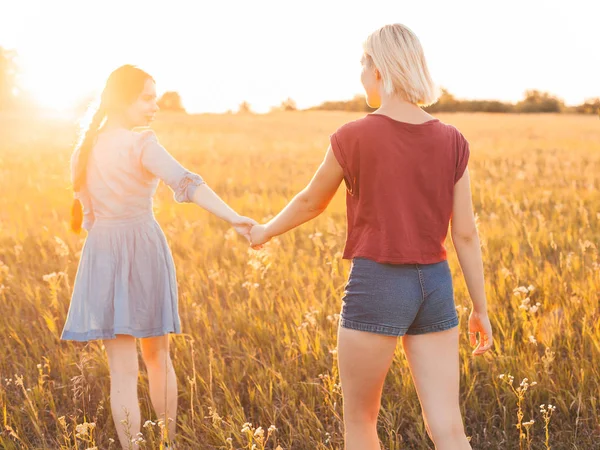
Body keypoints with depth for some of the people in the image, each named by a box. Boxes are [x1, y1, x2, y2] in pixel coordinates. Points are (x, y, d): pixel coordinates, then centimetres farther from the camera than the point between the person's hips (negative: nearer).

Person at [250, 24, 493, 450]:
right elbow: (466, 234, 2)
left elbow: (311, 202, 5)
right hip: (435, 288, 4)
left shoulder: (353, 138, -10)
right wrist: (481, 309, 10)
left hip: (375, 287, -4)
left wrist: (265, 231, 25)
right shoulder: (452, 142, 1)